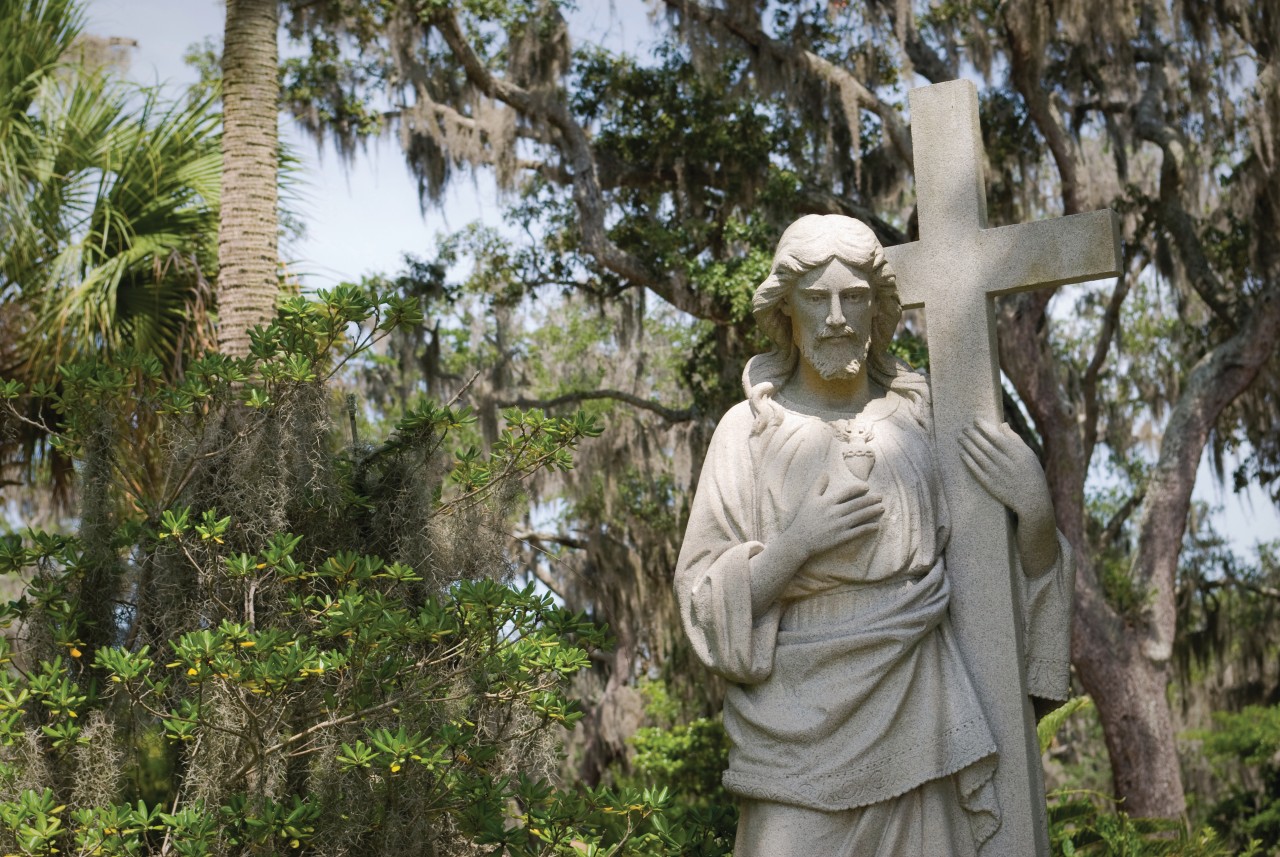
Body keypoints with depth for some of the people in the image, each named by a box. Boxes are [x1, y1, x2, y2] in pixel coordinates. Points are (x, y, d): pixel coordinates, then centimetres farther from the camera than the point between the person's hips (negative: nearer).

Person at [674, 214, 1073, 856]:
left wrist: (1036, 509, -9)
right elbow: (702, 596, -2)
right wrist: (798, 543, -16)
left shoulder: (920, 417, 6)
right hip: (802, 724, -2)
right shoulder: (751, 429, -1)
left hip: (917, 712, 2)